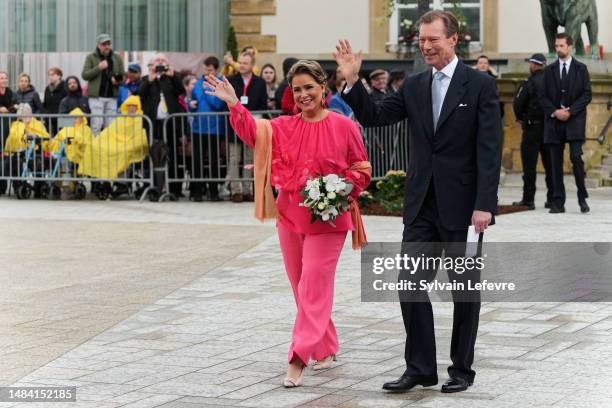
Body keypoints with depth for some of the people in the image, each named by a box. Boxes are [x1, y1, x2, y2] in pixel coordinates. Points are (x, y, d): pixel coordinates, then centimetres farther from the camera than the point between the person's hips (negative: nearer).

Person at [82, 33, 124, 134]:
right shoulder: (91, 58, 5)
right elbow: (84, 75, -3)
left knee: (110, 124, 2)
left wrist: (117, 80, -7)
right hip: (96, 96, -3)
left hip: (112, 96, 3)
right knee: (97, 123, -11)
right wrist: (98, 68, -16)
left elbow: (123, 76, 16)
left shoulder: (117, 58, 13)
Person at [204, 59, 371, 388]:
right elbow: (254, 133, -7)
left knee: (314, 286, -10)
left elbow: (361, 170, 0)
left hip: (327, 219, -5)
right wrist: (234, 105, -19)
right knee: (302, 287, 11)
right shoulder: (283, 127, 5)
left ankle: (298, 359, -13)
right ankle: (325, 350, 26)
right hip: (290, 216, 5)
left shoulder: (344, 126, -5)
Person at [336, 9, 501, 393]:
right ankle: (420, 368, 10)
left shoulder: (480, 85, -7)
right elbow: (374, 116, 6)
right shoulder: (414, 86, 8)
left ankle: (462, 368, 19)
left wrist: (484, 205, -18)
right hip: (422, 204, 5)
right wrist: (353, 81, -8)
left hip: (463, 205, -4)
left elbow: (490, 149, -12)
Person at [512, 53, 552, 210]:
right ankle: (552, 199, 11)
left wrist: (521, 118, 7)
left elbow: (518, 104, -10)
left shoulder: (528, 83, -11)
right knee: (550, 164, 9)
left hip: (532, 127, -5)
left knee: (529, 165, -1)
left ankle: (528, 199, -2)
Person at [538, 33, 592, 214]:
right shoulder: (549, 70, 12)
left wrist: (570, 111, -11)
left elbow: (587, 95, 1)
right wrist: (555, 112, -8)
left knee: (576, 157, -14)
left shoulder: (581, 69, 6)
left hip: (575, 120, -2)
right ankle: (558, 202, 4)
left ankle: (582, 198, 0)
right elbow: (542, 96, 9)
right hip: (554, 121, 3)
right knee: (556, 163, 1)